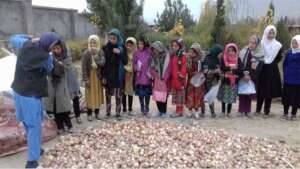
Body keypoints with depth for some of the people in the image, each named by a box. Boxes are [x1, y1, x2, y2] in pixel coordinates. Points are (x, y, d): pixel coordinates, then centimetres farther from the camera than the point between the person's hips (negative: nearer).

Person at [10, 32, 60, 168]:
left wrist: (30, 38, 13)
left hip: (18, 90, 7)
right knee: (34, 125, 2)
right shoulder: (46, 56, -18)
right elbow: (49, 70, 1)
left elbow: (13, 38, 19)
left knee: (26, 122, 20)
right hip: (33, 93, -7)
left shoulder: (24, 44, -3)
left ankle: (34, 148, 37)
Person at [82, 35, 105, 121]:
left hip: (98, 76, 2)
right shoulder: (86, 53, -7)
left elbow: (102, 63, -13)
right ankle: (89, 114, 13)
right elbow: (84, 67, -8)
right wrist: (85, 79, -12)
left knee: (98, 94, 8)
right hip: (90, 77, -2)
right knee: (90, 95, 2)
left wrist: (96, 55, -22)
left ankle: (97, 113, 21)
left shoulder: (101, 52, 0)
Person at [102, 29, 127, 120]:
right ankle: (108, 112, 24)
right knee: (108, 95, 9)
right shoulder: (106, 48, -2)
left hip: (119, 75, 0)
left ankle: (118, 113, 15)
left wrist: (119, 53, -21)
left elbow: (125, 62, -6)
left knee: (119, 96, 4)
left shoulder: (121, 48, -1)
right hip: (108, 75, 1)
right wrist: (103, 76, -5)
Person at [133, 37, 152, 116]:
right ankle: (142, 109, 18)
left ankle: (146, 109, 17)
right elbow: (134, 63, 8)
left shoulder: (149, 53, 0)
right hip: (139, 77, 1)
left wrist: (150, 72, -6)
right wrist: (136, 68, -10)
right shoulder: (137, 53, 4)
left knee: (147, 93, 5)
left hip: (147, 77, -1)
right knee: (140, 94, 5)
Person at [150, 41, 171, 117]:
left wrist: (164, 78, -14)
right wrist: (156, 75, -11)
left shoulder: (167, 57, -6)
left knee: (164, 96, -2)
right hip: (157, 81, 3)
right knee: (157, 96, 1)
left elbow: (169, 69, -8)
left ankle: (164, 112, 10)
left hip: (165, 80, -3)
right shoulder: (154, 57, 6)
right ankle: (160, 111, 15)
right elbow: (152, 68, 4)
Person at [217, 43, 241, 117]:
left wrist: (232, 70, -20)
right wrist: (230, 67, -24)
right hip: (225, 80, -1)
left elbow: (240, 69, -6)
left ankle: (228, 112, 18)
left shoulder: (238, 59, 3)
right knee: (224, 97, 5)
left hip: (234, 81, 1)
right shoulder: (223, 59, -2)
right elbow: (222, 68, -14)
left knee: (231, 97, 5)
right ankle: (223, 112, 19)